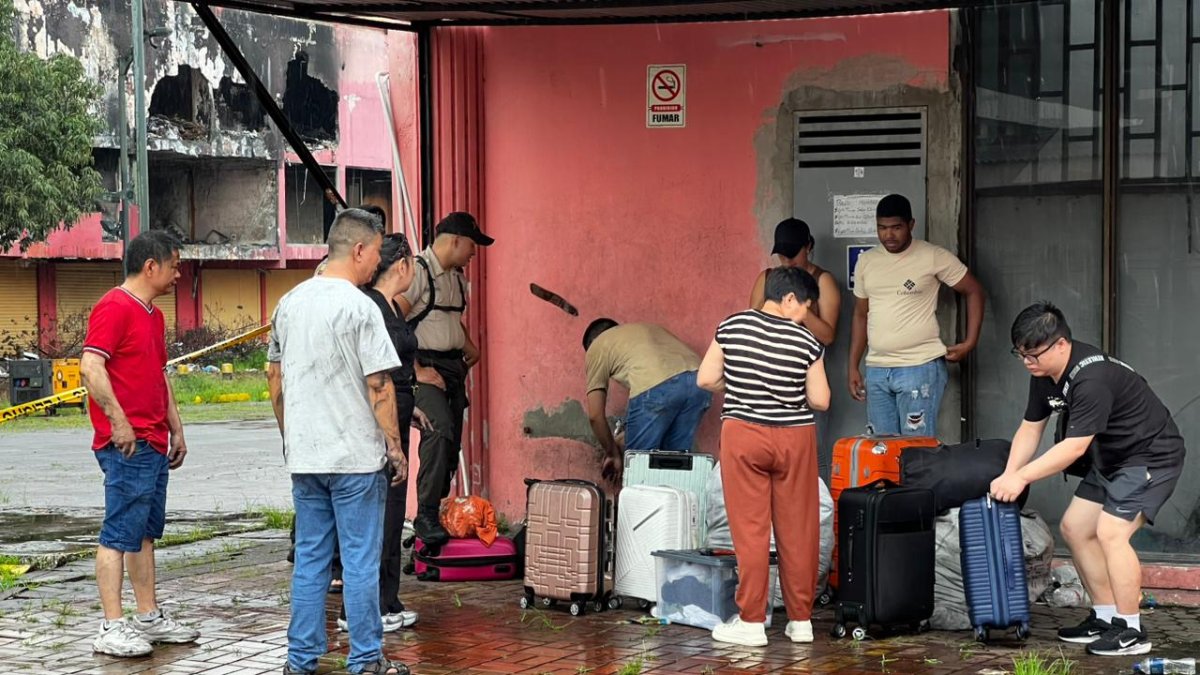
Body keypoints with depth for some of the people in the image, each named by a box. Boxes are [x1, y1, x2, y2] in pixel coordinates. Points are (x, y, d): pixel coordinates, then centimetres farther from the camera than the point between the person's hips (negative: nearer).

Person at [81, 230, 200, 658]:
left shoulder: (153, 315, 19)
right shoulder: (115, 307, -12)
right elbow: (90, 368, -22)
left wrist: (176, 428, 21)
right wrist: (119, 422, -23)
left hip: (154, 444, 10)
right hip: (127, 445, -10)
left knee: (146, 532, 13)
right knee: (120, 534, -8)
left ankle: (149, 618, 20)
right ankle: (112, 629, -7)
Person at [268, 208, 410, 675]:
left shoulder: (289, 303, 8)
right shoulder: (359, 308, -12)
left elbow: (275, 379, 15)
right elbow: (379, 386, -13)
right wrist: (395, 446, -5)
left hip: (303, 456, 6)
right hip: (356, 455, -6)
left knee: (309, 559, 12)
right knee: (360, 562, 1)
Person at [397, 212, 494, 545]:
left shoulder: (458, 277, 18)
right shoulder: (418, 271, -11)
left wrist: (468, 345, 17)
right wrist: (416, 371, -19)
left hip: (454, 366, 9)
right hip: (426, 365, -9)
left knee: (451, 443, 7)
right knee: (440, 430, -25)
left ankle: (436, 515, 15)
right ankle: (426, 516, -24)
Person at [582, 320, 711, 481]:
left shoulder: (596, 348, 25)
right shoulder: (648, 328, 41)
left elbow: (595, 415, 19)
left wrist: (612, 453, 33)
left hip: (656, 387, -5)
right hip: (698, 380, 5)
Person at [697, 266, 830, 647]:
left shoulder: (732, 327, -2)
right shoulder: (807, 342, -4)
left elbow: (706, 379, -1)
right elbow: (820, 401, -3)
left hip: (743, 435, 0)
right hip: (794, 437, 0)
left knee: (750, 529, 2)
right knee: (798, 529, 8)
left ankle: (751, 622, 3)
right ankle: (800, 619, 14)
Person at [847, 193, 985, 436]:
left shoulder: (934, 257, -4)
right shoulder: (866, 262, 11)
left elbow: (974, 291, 3)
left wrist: (970, 342, -4)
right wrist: (853, 367, 14)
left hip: (920, 368, -5)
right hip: (876, 370, 5)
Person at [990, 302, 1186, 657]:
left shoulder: (1092, 379, -32)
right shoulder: (1045, 374, -1)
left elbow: (1075, 446, -33)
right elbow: (1030, 428, 4)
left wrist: (1022, 477, -31)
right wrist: (1008, 476, -9)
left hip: (1151, 457, -10)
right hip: (1111, 460, 10)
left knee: (1111, 532, -21)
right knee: (1075, 528, 9)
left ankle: (1131, 631, -12)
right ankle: (1106, 617, 18)